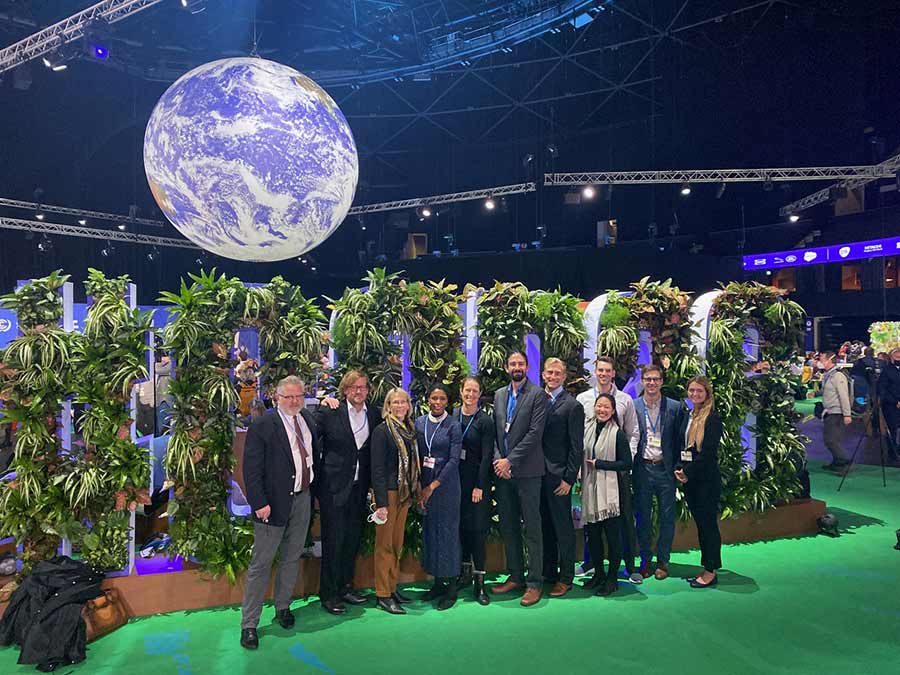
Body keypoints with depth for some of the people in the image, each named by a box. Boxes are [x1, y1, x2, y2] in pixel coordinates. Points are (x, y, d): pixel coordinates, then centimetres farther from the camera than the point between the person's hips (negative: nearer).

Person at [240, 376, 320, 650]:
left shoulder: (308, 419, 6)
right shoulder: (262, 426, -12)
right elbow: (251, 469, -14)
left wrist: (315, 490, 9)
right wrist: (260, 503, -19)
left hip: (303, 499, 6)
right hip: (274, 502, -6)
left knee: (292, 558, 18)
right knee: (261, 563, 3)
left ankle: (282, 606, 37)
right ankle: (249, 623, 14)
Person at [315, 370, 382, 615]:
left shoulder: (374, 415, 6)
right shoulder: (330, 413, -8)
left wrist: (372, 485, 6)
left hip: (359, 488, 5)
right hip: (334, 486, -5)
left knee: (353, 539, 15)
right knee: (333, 540, 2)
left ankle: (345, 587, 31)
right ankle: (328, 594, 17)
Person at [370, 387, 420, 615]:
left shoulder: (409, 430, 9)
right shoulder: (382, 431, -11)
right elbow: (377, 468, -14)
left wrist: (413, 493, 9)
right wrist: (380, 502, -18)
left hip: (404, 493, 7)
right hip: (388, 492, -7)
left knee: (397, 543, 14)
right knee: (384, 544, 2)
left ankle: (392, 588, 25)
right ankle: (382, 595, 11)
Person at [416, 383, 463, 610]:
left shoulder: (453, 426, -7)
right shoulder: (419, 423, 4)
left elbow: (454, 460, -11)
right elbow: (416, 455, 5)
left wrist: (433, 486, -13)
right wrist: (419, 485, -2)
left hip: (446, 483, -4)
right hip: (424, 482, 4)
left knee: (447, 530, 1)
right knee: (429, 529, 9)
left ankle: (451, 587, 12)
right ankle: (437, 581, 23)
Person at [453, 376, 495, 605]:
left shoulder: (485, 421, -6)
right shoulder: (452, 416, 4)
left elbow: (486, 456, -7)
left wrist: (479, 486, -11)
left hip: (477, 479, -3)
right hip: (456, 477, 4)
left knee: (477, 528, -3)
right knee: (460, 524, 10)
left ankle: (479, 582, 3)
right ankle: (465, 571, 26)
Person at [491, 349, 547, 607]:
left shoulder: (537, 395, -4)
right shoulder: (499, 395, 13)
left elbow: (535, 432, -12)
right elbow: (494, 431, 12)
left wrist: (510, 460, -14)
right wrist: (497, 459, -4)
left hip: (527, 470, -5)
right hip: (502, 469, 6)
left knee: (531, 527, 0)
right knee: (508, 526, 12)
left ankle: (534, 583, 9)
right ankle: (515, 576, 24)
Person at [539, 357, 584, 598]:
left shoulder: (572, 406, -6)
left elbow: (577, 447, -7)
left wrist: (569, 478, -11)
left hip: (558, 476, -5)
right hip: (537, 474, 5)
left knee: (563, 527, 4)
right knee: (544, 525, 14)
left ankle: (565, 578, 16)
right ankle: (548, 572, 27)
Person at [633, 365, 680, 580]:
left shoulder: (674, 407, 1)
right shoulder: (633, 406, 1)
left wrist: (677, 466, -4)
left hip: (665, 468, 0)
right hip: (642, 468, 0)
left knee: (667, 517, 7)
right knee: (642, 516, 8)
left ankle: (662, 561, 21)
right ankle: (645, 560, 21)